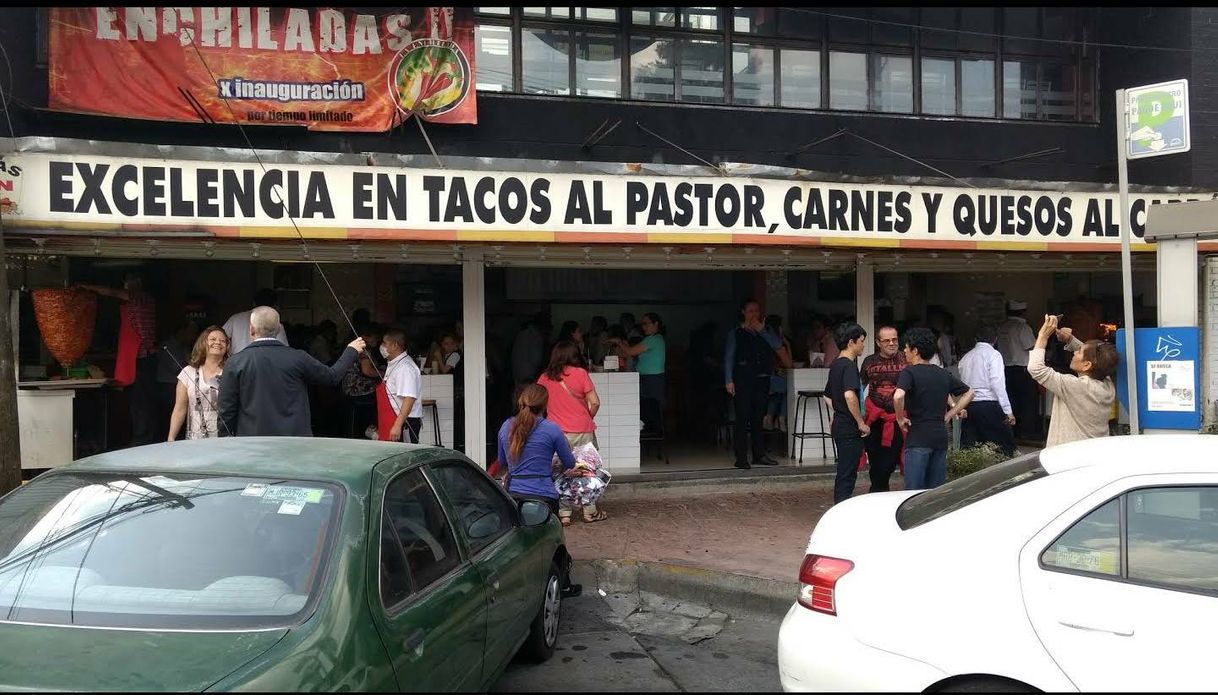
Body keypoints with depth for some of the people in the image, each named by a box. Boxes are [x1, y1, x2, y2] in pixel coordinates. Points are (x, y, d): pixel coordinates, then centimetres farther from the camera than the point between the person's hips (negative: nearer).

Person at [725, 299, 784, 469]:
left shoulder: (765, 331, 14)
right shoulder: (736, 333, 4)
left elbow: (778, 345, -1)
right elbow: (728, 357, 1)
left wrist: (762, 331, -8)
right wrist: (729, 381, -7)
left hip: (762, 379, 4)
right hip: (743, 380, -4)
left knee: (758, 417, 10)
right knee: (743, 418, -8)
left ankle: (759, 455, 17)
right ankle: (741, 458, -7)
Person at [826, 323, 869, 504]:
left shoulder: (835, 365, 14)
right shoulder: (849, 366, -16)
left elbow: (830, 395, 25)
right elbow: (850, 395, -31)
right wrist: (861, 423, -23)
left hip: (839, 426, 10)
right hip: (850, 429, -10)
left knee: (845, 474, 16)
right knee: (847, 475, -6)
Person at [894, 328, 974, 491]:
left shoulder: (909, 372, -8)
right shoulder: (943, 374, 12)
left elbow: (898, 396, -26)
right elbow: (969, 393, 20)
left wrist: (900, 418, -10)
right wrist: (949, 414, 15)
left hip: (918, 439, -6)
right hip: (941, 438, 6)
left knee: (914, 492, -4)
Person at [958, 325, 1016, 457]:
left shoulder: (966, 357, 15)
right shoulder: (993, 354, -1)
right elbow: (997, 383, -11)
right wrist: (1008, 410, -11)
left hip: (968, 406, 6)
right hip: (989, 405, -6)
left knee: (967, 448, 6)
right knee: (1006, 445, 1)